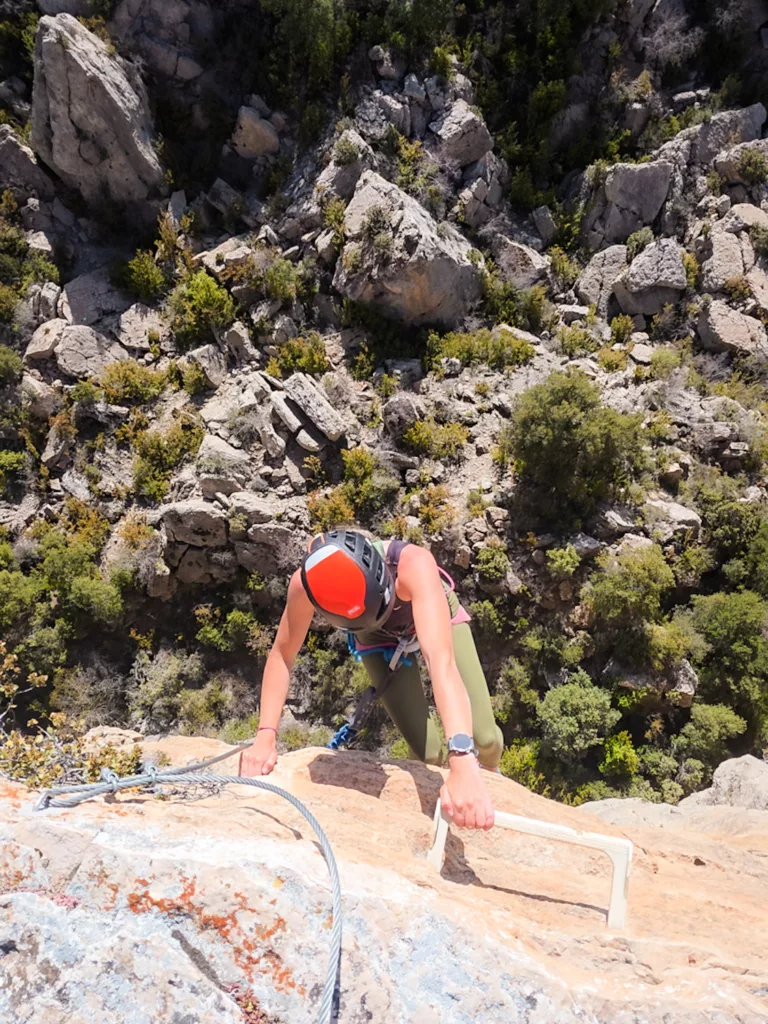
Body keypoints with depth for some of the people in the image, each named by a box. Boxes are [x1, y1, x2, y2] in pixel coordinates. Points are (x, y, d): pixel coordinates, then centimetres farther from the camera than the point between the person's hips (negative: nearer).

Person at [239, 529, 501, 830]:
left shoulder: (413, 565, -45)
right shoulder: (306, 583, -37)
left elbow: (441, 661, -55)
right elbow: (281, 655, -22)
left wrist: (464, 763, -64)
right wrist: (265, 737, -30)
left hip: (436, 617, -1)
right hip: (379, 638, 1)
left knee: (484, 737, -7)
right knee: (429, 752, -8)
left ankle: (489, 782, 29)